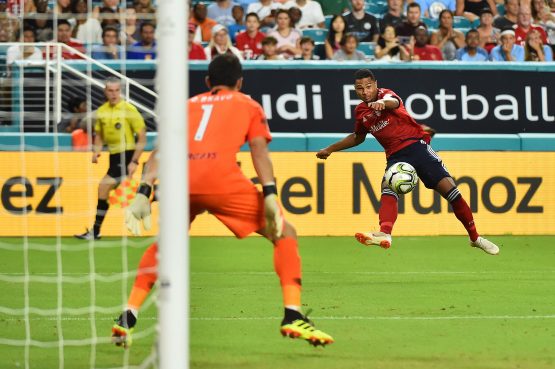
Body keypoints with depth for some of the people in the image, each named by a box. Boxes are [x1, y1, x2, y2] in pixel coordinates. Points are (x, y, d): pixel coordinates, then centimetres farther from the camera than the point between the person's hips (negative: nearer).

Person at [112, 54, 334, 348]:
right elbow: (259, 150, 7)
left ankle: (128, 318, 17)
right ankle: (292, 316, -5)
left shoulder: (188, 105, 31)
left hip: (179, 179, 3)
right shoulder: (249, 105, 24)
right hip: (221, 177, -3)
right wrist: (270, 195, -2)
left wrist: (143, 194, 11)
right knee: (285, 233, 12)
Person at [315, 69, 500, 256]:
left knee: (449, 188, -11)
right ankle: (384, 234, -50)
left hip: (417, 146, -4)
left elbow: (393, 102, -33)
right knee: (387, 189, -27)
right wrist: (330, 149, 32)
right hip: (396, 156, 4)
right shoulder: (360, 111, 12)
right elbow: (358, 137, 32)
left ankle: (475, 237, 3)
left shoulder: (385, 94, -5)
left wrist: (382, 103, -58)